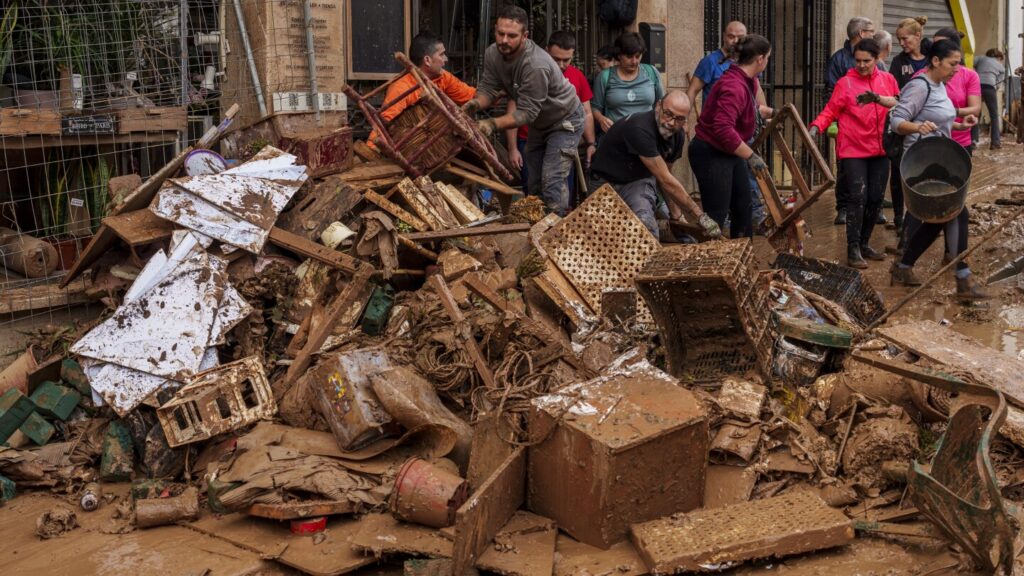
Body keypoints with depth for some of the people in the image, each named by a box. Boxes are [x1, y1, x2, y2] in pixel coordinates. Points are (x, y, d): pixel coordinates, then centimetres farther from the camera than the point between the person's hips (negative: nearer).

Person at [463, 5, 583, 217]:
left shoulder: (536, 66, -37)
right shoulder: (492, 53, -15)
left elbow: (527, 112, -35)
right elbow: (489, 88, -11)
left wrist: (493, 124, -45)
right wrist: (475, 104, -33)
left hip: (564, 121, -8)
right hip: (539, 122, 8)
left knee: (552, 181, -17)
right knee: (533, 181, 14)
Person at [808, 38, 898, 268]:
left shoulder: (887, 79, 8)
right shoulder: (845, 83, -3)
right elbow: (830, 112, -7)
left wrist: (877, 98, -13)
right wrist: (816, 127, -24)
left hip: (880, 150, 4)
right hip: (853, 150, -4)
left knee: (876, 198, 8)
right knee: (858, 197, -11)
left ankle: (864, 244, 24)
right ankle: (853, 250, -5)